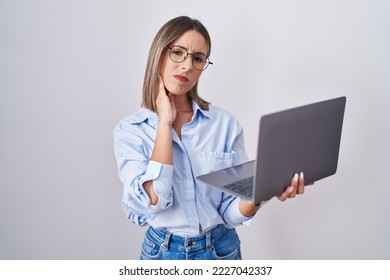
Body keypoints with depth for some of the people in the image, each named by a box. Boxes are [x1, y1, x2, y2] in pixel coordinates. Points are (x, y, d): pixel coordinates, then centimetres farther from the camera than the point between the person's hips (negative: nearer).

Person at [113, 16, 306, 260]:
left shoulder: (225, 123, -9)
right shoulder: (129, 130, -9)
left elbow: (231, 212, -8)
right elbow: (153, 200, -24)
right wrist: (164, 123, -18)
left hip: (222, 248, 1)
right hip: (164, 251, 0)